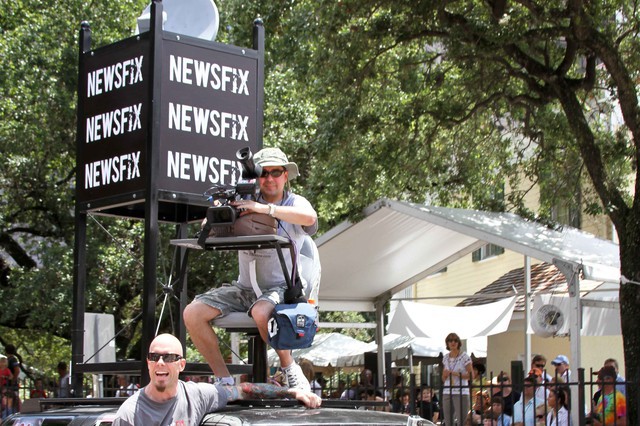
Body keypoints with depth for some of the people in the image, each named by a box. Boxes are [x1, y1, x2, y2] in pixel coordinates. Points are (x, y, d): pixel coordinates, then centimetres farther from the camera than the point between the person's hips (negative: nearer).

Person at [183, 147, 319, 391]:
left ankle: (290, 369, -14)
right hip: (244, 287, 5)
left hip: (280, 287, -4)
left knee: (261, 312, -38)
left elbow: (309, 217, -24)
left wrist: (264, 208, -24)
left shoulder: (295, 203, 1)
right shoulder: (244, 204, 9)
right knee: (192, 313, -15)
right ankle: (224, 380, -6)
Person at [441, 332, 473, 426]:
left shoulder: (464, 356, -3)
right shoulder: (445, 357, 12)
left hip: (461, 393, -5)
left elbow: (471, 376, -6)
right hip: (447, 393, 5)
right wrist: (445, 375, -3)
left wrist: (456, 374, -15)